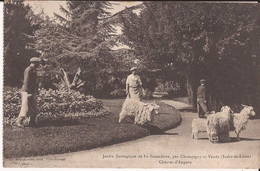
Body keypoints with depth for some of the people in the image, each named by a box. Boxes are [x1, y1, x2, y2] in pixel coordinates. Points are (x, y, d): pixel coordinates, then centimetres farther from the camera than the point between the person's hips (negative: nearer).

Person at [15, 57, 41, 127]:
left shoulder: (34, 70, 13)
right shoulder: (28, 70, -16)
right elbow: (26, 82, -19)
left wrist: (36, 90, 18)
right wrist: (28, 92, -21)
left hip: (33, 92, 10)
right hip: (27, 92, -10)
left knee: (34, 108, 11)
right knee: (25, 108, -7)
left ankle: (32, 122, 18)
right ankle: (19, 122, 1)